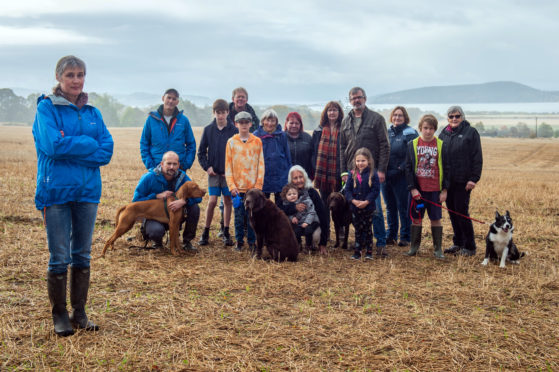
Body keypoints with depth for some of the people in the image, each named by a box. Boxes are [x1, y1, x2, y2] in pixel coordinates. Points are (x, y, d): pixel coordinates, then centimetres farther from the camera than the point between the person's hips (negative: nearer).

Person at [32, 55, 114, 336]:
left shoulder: (92, 113, 10)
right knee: (59, 258, 2)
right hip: (56, 192, -4)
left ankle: (79, 312, 21)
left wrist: (70, 146, -10)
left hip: (87, 191, 4)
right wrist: (89, 145, -9)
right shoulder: (47, 108, -3)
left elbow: (106, 151, -2)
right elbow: (52, 145, -18)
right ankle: (59, 315, 16)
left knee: (82, 256, 10)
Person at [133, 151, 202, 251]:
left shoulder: (182, 176, -8)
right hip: (153, 217, -4)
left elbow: (198, 196, -15)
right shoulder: (149, 178, -16)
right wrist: (157, 196, -25)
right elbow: (136, 200, -14)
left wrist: (183, 201, -36)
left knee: (194, 208, -21)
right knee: (157, 230, -38)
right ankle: (157, 242, 4)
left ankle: (187, 241, -1)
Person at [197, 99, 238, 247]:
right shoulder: (208, 129, 2)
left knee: (228, 201, 5)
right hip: (213, 172, 0)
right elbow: (201, 151, 7)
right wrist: (207, 166, -4)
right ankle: (206, 233, 6)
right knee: (212, 201, -6)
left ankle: (226, 233, 17)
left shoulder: (234, 130, -2)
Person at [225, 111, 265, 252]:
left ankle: (252, 242, 13)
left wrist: (258, 185, -4)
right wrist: (231, 185, -6)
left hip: (253, 187, 0)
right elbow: (228, 165, 3)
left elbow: (261, 165, 4)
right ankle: (239, 241, 16)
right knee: (239, 216, 4)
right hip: (238, 187, 0)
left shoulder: (257, 142, 4)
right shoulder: (231, 142, 4)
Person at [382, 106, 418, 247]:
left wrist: (401, 169, -17)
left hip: (401, 177, -5)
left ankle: (405, 237, 8)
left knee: (403, 208, 0)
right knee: (390, 208, 12)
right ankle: (391, 236, 21)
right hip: (385, 176, 6)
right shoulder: (387, 132, 14)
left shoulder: (410, 133, -3)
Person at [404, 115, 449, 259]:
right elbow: (408, 167, 1)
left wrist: (444, 190, -1)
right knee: (416, 218, 8)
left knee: (436, 218, 4)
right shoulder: (413, 144, 1)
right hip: (417, 190, 1)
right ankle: (414, 246, 20)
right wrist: (412, 188, -7)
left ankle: (438, 248, 14)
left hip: (435, 190, -1)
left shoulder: (441, 145, 1)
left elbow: (445, 168, 3)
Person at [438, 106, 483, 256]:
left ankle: (469, 247, 4)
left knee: (461, 211, -6)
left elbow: (477, 158, -5)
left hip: (463, 181, -5)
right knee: (452, 211, 10)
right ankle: (458, 243, 21)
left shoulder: (471, 132, -2)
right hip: (447, 181, 5)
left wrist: (474, 178, -12)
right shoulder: (444, 133, 12)